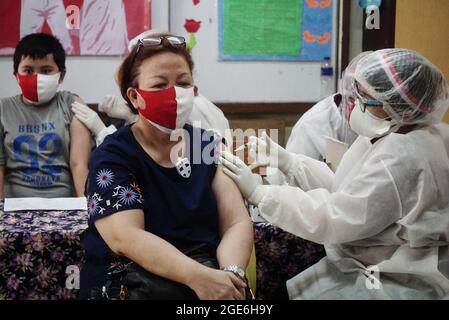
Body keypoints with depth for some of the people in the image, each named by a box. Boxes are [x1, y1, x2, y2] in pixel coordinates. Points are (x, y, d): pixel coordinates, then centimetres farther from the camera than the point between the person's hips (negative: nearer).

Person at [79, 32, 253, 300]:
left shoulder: (209, 144, 8)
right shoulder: (113, 157, -4)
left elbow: (237, 222, 0)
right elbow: (125, 237, -18)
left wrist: (232, 273, -20)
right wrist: (197, 277, -30)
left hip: (208, 275, 4)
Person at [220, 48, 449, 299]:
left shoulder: (401, 159, -27)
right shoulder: (392, 136, 4)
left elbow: (331, 219, -25)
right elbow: (345, 187, 8)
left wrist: (259, 193, -18)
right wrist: (288, 161, 3)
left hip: (400, 285, -9)